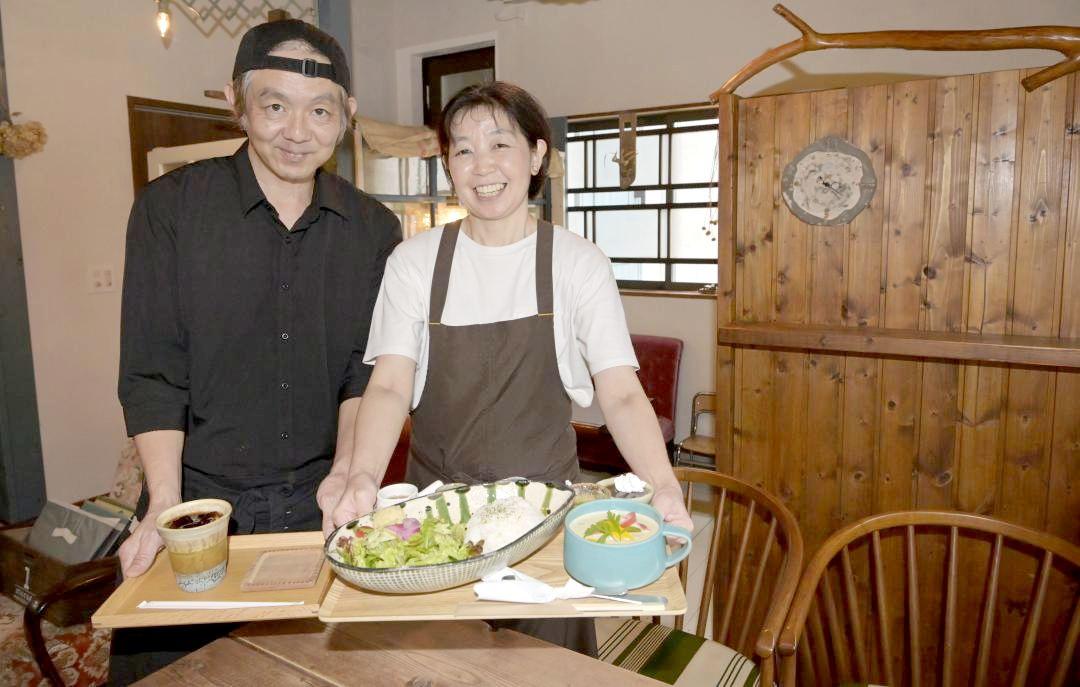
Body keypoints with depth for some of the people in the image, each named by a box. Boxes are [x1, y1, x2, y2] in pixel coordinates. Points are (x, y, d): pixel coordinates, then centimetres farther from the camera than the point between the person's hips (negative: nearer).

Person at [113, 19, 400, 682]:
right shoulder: (170, 207, -5)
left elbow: (367, 370, 0)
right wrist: (165, 509, -14)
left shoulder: (375, 229, 0)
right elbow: (152, 374, -7)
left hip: (320, 504, 2)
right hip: (200, 498, -1)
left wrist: (345, 473, -14)